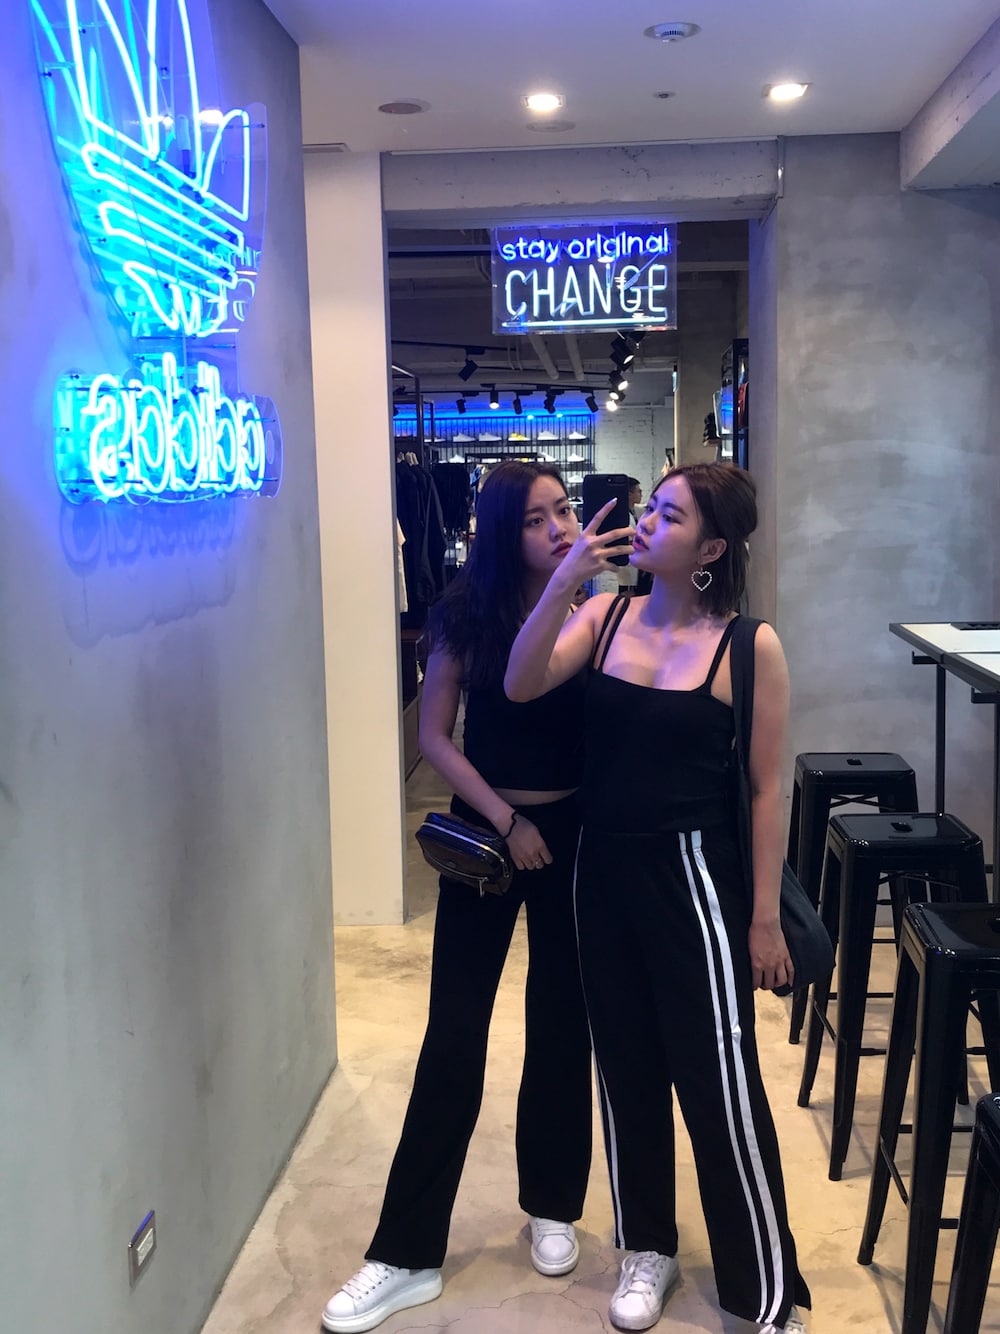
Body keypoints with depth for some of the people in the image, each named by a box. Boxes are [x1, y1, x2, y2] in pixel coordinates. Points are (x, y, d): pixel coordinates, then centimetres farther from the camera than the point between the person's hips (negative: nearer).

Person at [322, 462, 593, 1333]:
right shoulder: (468, 614, -7)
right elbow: (435, 735, -5)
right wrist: (506, 819, -10)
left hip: (576, 834, 1)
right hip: (487, 829, 0)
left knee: (562, 1026, 12)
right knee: (454, 1033, 2)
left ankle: (553, 1208, 33)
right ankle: (408, 1253, 12)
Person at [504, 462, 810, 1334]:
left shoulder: (750, 647, -11)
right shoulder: (606, 616, 0)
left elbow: (767, 789, -7)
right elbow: (522, 685, -13)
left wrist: (766, 917, -6)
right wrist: (562, 583, -23)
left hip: (692, 874, -4)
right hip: (603, 867, 4)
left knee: (719, 1082, 3)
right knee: (626, 1065, 16)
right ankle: (648, 1247, 37)